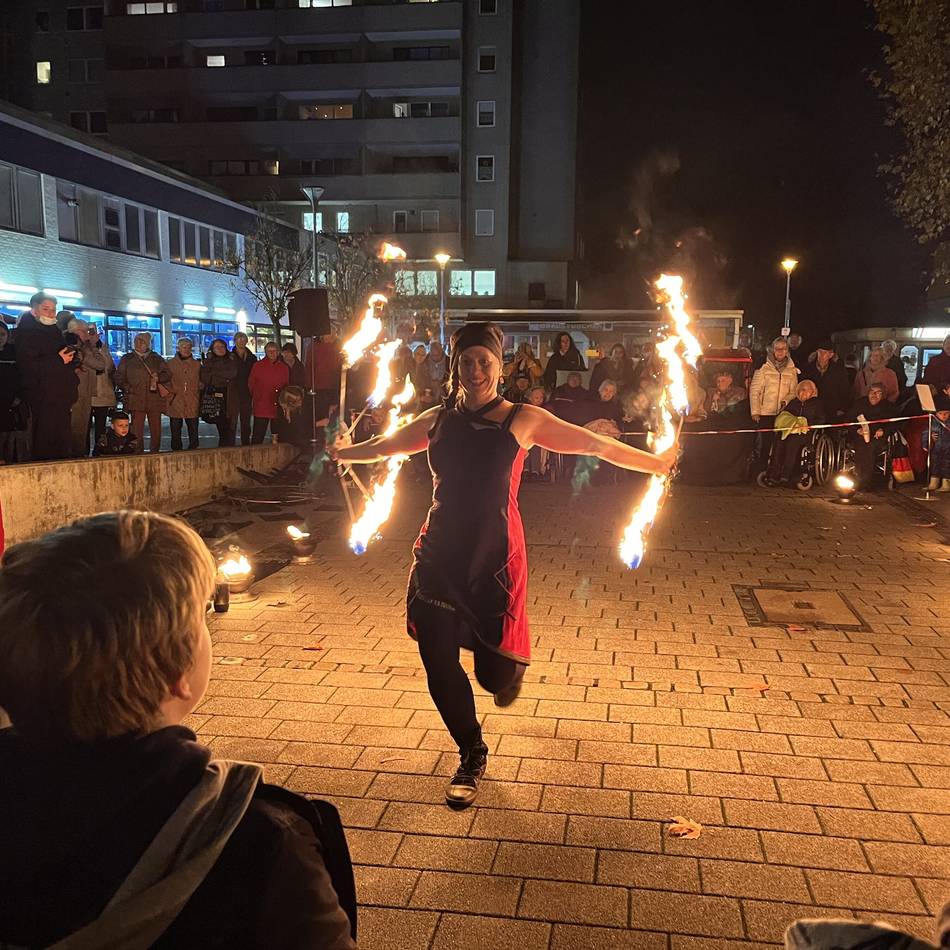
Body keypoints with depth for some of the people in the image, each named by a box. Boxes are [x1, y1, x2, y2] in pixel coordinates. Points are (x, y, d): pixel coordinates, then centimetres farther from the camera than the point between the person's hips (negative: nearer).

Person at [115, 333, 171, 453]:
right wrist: (127, 388, -3)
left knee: (156, 431, 1)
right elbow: (119, 378, 11)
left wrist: (158, 377, -5)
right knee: (137, 431, -7)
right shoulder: (127, 359, 13)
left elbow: (167, 374, 14)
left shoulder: (156, 359, 16)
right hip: (136, 400, -1)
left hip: (155, 399, 2)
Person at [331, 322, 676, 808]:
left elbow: (594, 444, -2)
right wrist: (344, 452, 39)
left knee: (494, 675, -2)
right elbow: (385, 445, 26)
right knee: (438, 664, 1)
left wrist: (656, 463, -2)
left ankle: (510, 664, 41)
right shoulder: (437, 420, 8)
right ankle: (471, 755, 28)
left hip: (494, 558, -3)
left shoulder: (521, 420, -3)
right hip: (439, 555, 4)